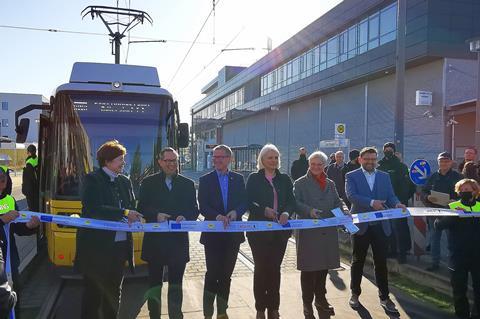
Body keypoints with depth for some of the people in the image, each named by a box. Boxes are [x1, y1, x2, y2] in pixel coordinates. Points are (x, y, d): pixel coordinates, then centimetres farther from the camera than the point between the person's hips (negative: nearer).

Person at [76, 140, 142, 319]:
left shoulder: (125, 181, 11)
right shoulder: (92, 180, -7)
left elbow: (131, 207, 12)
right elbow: (93, 209, -20)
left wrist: (133, 216, -12)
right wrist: (124, 213, -22)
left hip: (120, 246, 6)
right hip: (97, 246, -6)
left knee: (113, 292, 16)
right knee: (93, 292, 6)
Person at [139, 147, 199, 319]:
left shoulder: (188, 184, 8)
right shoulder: (149, 183, 5)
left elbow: (194, 210, 4)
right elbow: (142, 208, -1)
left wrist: (185, 217, -16)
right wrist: (156, 215, -18)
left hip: (178, 240, 1)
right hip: (155, 239, -1)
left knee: (176, 282, 10)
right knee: (155, 281, 10)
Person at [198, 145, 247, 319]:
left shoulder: (238, 179, 7)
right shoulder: (205, 180, 0)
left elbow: (244, 203, 2)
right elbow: (202, 206, -7)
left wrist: (235, 212, -18)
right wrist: (217, 216, -23)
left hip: (233, 233, 2)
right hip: (213, 234, -2)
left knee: (226, 274, 12)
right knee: (212, 274, -2)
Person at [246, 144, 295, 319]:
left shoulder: (284, 179, 10)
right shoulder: (254, 178, 1)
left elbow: (292, 201, 4)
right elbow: (249, 201, -5)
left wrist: (287, 212, -16)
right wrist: (264, 210, -20)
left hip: (280, 230, 2)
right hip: (259, 229, -2)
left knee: (275, 267, 8)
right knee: (261, 267, 4)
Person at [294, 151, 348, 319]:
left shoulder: (330, 184, 15)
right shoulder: (300, 183, -1)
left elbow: (337, 202, 14)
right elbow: (295, 203, -9)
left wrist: (343, 209, -7)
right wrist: (309, 210, -25)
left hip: (327, 232, 5)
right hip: (308, 232, -5)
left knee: (324, 266, 14)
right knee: (309, 268, 1)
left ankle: (321, 299, 32)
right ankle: (307, 303, 15)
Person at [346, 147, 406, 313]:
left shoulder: (384, 176, 10)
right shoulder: (352, 176, -1)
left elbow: (390, 196, 1)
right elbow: (351, 195, -16)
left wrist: (397, 204, -21)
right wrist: (371, 202, -29)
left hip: (380, 225, 2)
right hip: (361, 225, -2)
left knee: (381, 262, 5)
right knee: (358, 261, 11)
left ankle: (384, 297, 18)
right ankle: (355, 293, 26)